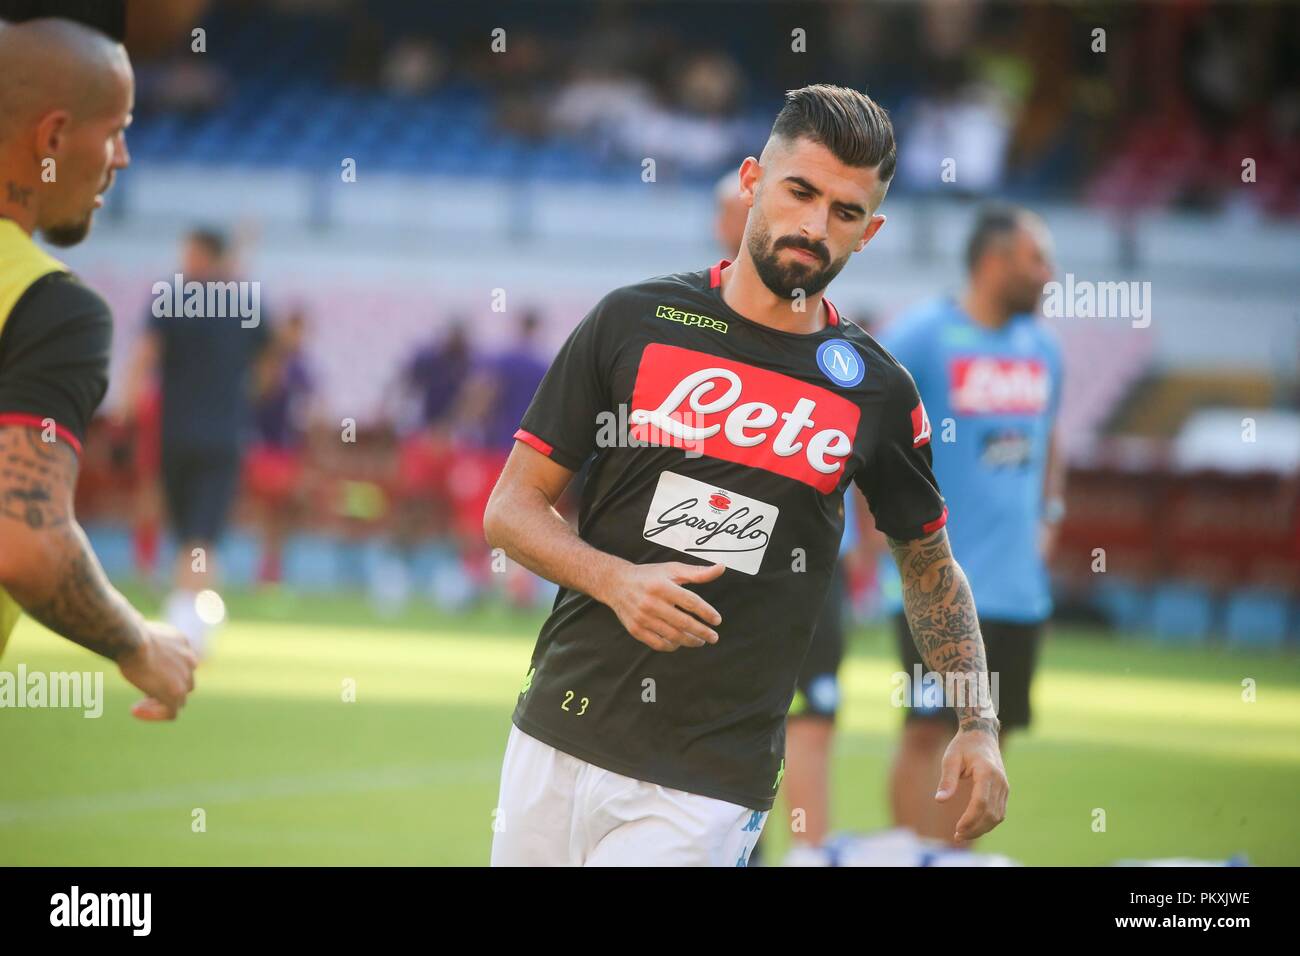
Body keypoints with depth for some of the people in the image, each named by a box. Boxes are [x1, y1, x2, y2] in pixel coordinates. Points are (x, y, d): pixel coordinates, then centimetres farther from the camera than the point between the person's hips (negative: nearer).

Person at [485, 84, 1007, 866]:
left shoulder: (878, 391, 3)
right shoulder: (634, 321, 1)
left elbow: (930, 563, 17)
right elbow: (512, 507, 3)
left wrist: (979, 728, 4)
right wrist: (617, 581, -15)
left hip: (712, 784, -2)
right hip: (558, 740, 2)